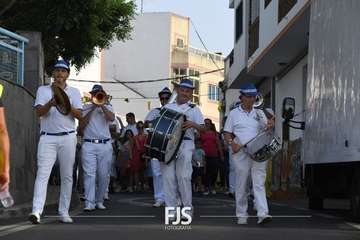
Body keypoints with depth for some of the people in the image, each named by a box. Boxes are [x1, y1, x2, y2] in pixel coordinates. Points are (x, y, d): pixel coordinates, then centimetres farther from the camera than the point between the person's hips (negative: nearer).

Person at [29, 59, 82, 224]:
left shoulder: (74, 92, 11)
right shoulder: (43, 90, 10)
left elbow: (79, 115, 0)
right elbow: (39, 112, -5)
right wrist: (51, 103, -24)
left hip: (68, 137, 2)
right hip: (47, 137, -2)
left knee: (67, 176, 3)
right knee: (42, 173, -13)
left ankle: (64, 212, 8)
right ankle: (36, 211, -23)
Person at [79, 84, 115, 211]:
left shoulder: (107, 107, 14)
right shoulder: (85, 107, 13)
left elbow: (112, 118, -7)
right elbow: (82, 125, 0)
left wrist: (101, 104, -9)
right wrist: (92, 108, -4)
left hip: (105, 145, 1)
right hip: (88, 145, -1)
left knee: (103, 175, 2)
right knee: (89, 174, -11)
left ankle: (99, 201, 15)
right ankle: (89, 203, -16)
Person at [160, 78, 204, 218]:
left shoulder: (193, 109, 11)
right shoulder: (167, 107, 19)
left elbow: (203, 128, 3)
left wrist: (193, 124, -17)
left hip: (185, 144, -3)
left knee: (183, 176, -11)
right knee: (168, 177, -3)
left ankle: (188, 207, 1)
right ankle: (171, 208, 2)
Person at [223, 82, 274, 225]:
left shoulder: (259, 113, 15)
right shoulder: (234, 113, 9)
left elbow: (265, 131, 12)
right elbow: (227, 133, 8)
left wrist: (270, 126, -12)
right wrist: (231, 142, -13)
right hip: (241, 152, -1)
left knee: (259, 183, -9)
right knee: (241, 185, 3)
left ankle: (263, 214, -18)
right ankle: (241, 216, 12)